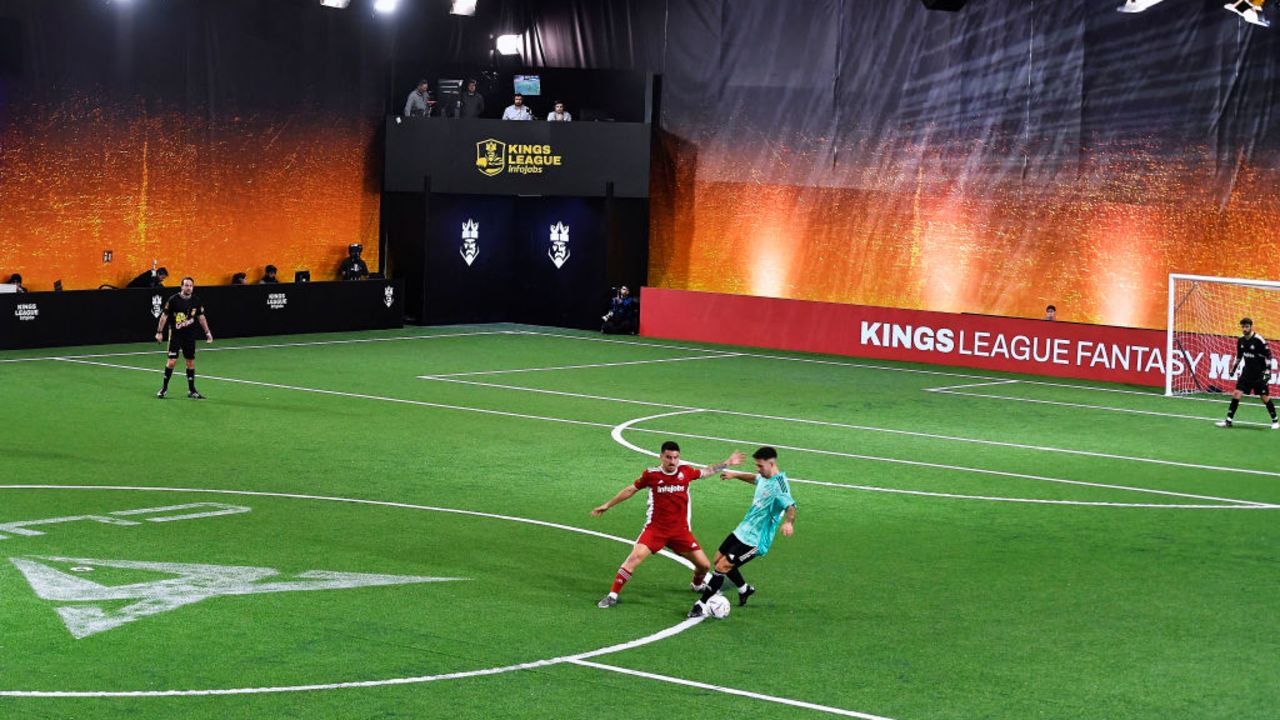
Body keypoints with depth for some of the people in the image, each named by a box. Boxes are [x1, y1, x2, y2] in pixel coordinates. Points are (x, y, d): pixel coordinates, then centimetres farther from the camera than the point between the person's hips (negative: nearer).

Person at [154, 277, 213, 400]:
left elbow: (201, 317, 11)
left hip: (190, 335, 4)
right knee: (172, 361, -7)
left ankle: (191, 390, 15)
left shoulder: (196, 301, 1)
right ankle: (164, 388, 9)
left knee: (191, 362, 6)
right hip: (175, 334, -4)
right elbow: (165, 315, -4)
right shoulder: (174, 299, -10)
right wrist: (159, 332, -5)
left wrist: (207, 332, 8)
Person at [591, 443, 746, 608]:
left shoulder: (685, 472, -1)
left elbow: (706, 472, 20)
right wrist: (607, 505, 12)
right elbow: (630, 490, 6)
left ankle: (697, 585, 38)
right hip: (655, 528, -3)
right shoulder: (651, 475, -7)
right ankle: (612, 596, -15)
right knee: (635, 556, -23)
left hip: (680, 531, 3)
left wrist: (727, 463, 21)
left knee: (704, 565, 2)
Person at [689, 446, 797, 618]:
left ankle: (701, 605, -3)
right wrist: (734, 474, 41)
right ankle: (744, 589, 40)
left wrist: (788, 522, -58)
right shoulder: (764, 478, 5)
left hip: (755, 541, -9)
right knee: (719, 558, 21)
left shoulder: (779, 485, -23)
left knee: (722, 567, -14)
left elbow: (790, 507, -38)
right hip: (742, 530, 9)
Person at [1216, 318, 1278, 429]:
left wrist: (1268, 372, -16)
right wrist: (1233, 368, 17)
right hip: (1247, 373, 5)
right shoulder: (1240, 340, 3)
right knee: (1236, 393, -5)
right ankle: (1229, 420, -2)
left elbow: (1268, 356, -12)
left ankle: (1275, 420, 15)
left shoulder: (1258, 340, -15)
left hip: (1259, 374, -5)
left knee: (1264, 397, -3)